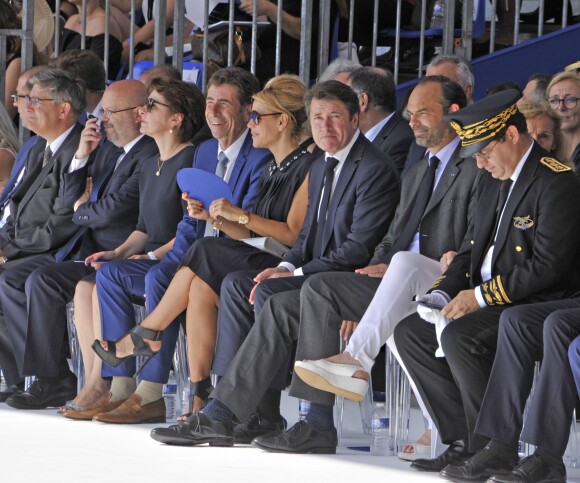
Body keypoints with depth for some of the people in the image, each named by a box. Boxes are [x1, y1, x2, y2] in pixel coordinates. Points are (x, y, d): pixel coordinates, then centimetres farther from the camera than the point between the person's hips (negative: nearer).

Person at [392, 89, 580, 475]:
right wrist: (443, 292, 1)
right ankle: (463, 442, -3)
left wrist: (481, 296, -19)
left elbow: (547, 266, -22)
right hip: (487, 303, 10)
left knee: (459, 337, -30)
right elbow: (473, 248, 20)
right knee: (410, 334, 0)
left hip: (535, 304, -10)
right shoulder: (493, 180, 15)